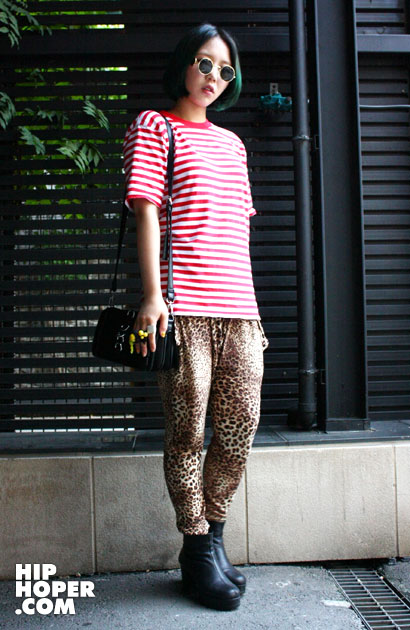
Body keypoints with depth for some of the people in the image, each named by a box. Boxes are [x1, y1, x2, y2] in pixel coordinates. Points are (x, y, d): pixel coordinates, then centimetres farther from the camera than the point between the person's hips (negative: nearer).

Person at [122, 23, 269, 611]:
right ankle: (198, 551, 13)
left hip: (239, 308, 6)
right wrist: (152, 294, -13)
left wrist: (248, 303, 17)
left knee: (241, 425, 4)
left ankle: (213, 535, 22)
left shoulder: (231, 142, 26)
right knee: (188, 430, -2)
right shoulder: (153, 126, 9)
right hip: (183, 303, -5)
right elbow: (147, 211, -3)